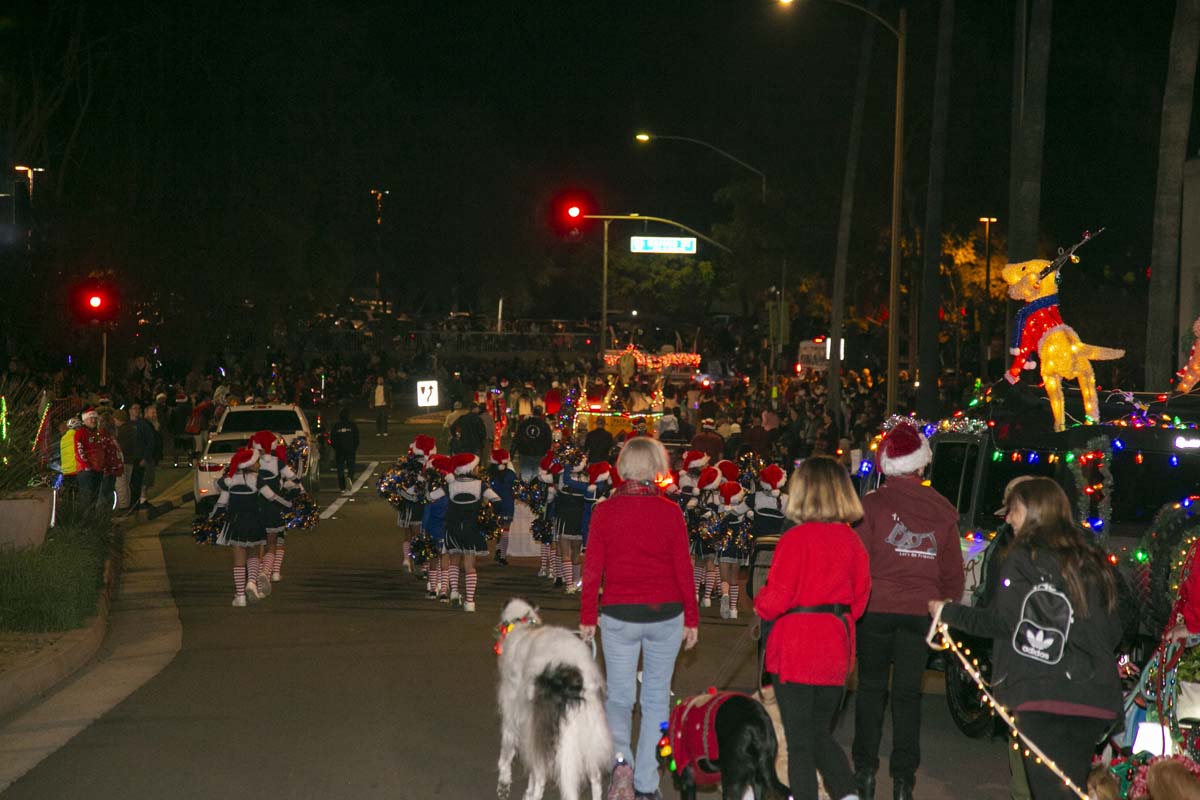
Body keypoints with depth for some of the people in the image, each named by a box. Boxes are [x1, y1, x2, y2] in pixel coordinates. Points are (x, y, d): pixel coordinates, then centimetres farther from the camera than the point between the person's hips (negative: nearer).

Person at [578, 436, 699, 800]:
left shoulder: (604, 512, -6)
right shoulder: (670, 512, -6)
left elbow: (592, 569, -2)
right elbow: (683, 569, -2)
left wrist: (587, 617, 8)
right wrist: (691, 618, 8)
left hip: (619, 616, 0)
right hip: (665, 615, 0)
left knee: (619, 697, 15)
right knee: (656, 699, 11)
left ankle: (620, 756, -8)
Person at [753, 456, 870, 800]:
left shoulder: (796, 539, -16)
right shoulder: (851, 541, 3)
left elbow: (774, 601, -16)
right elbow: (859, 599, 8)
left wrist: (759, 601, 5)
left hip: (796, 652, -6)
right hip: (835, 653, 6)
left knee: (800, 742, 3)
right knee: (821, 736, 19)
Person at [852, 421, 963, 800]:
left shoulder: (873, 504, -8)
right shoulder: (942, 511, 3)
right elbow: (953, 570, 8)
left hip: (877, 609, -2)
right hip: (921, 611, 2)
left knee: (872, 687, 12)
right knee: (908, 692, 9)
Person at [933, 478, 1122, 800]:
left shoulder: (1023, 558, -4)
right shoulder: (1092, 562, 15)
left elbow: (1001, 621, -8)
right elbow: (1113, 631, 16)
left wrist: (947, 612, 4)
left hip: (1043, 697, -6)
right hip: (1095, 700, 6)